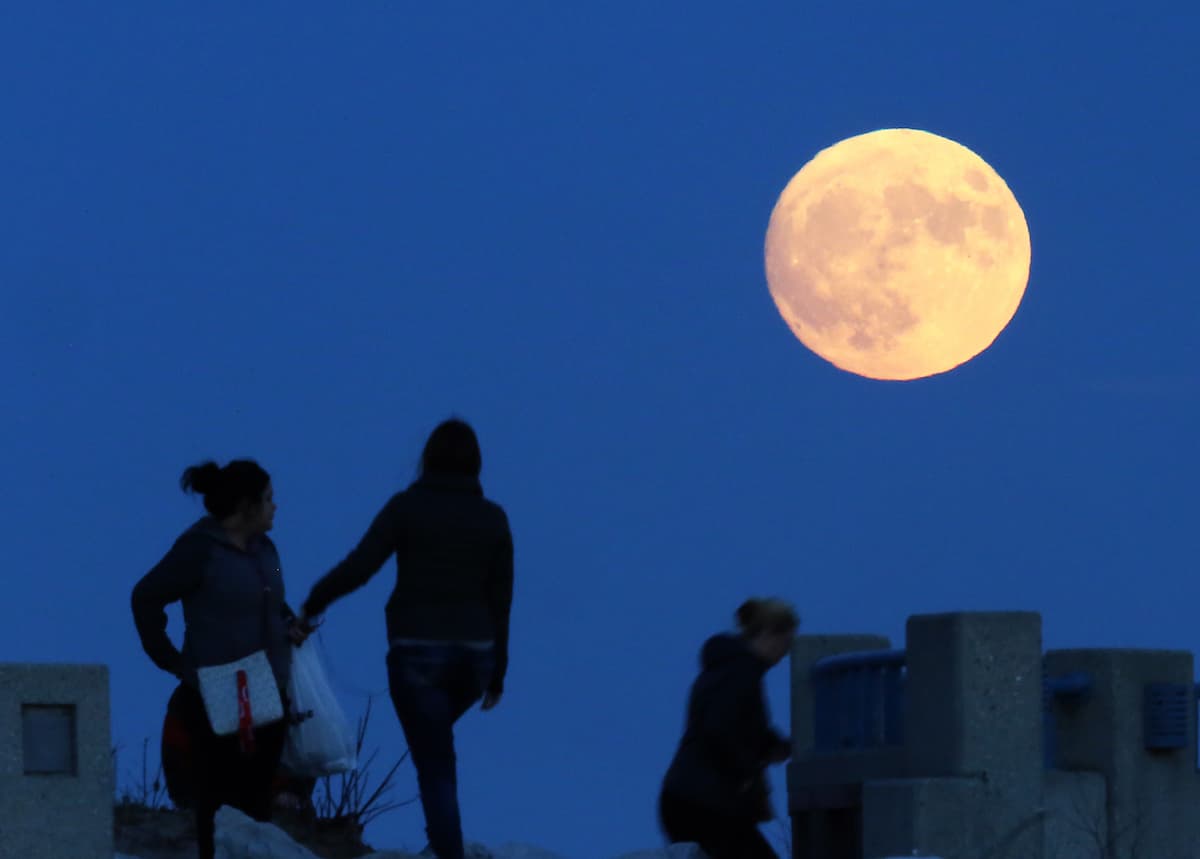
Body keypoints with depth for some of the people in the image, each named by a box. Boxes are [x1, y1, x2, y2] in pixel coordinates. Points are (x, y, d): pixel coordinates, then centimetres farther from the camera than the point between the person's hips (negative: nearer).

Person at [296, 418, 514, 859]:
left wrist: (311, 605, 4)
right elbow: (501, 600, 6)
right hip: (473, 653, 4)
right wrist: (497, 671, 14)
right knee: (434, 739, 31)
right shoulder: (493, 517, 4)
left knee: (436, 766, 1)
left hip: (418, 652, -4)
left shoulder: (407, 506, -6)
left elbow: (357, 568, -12)